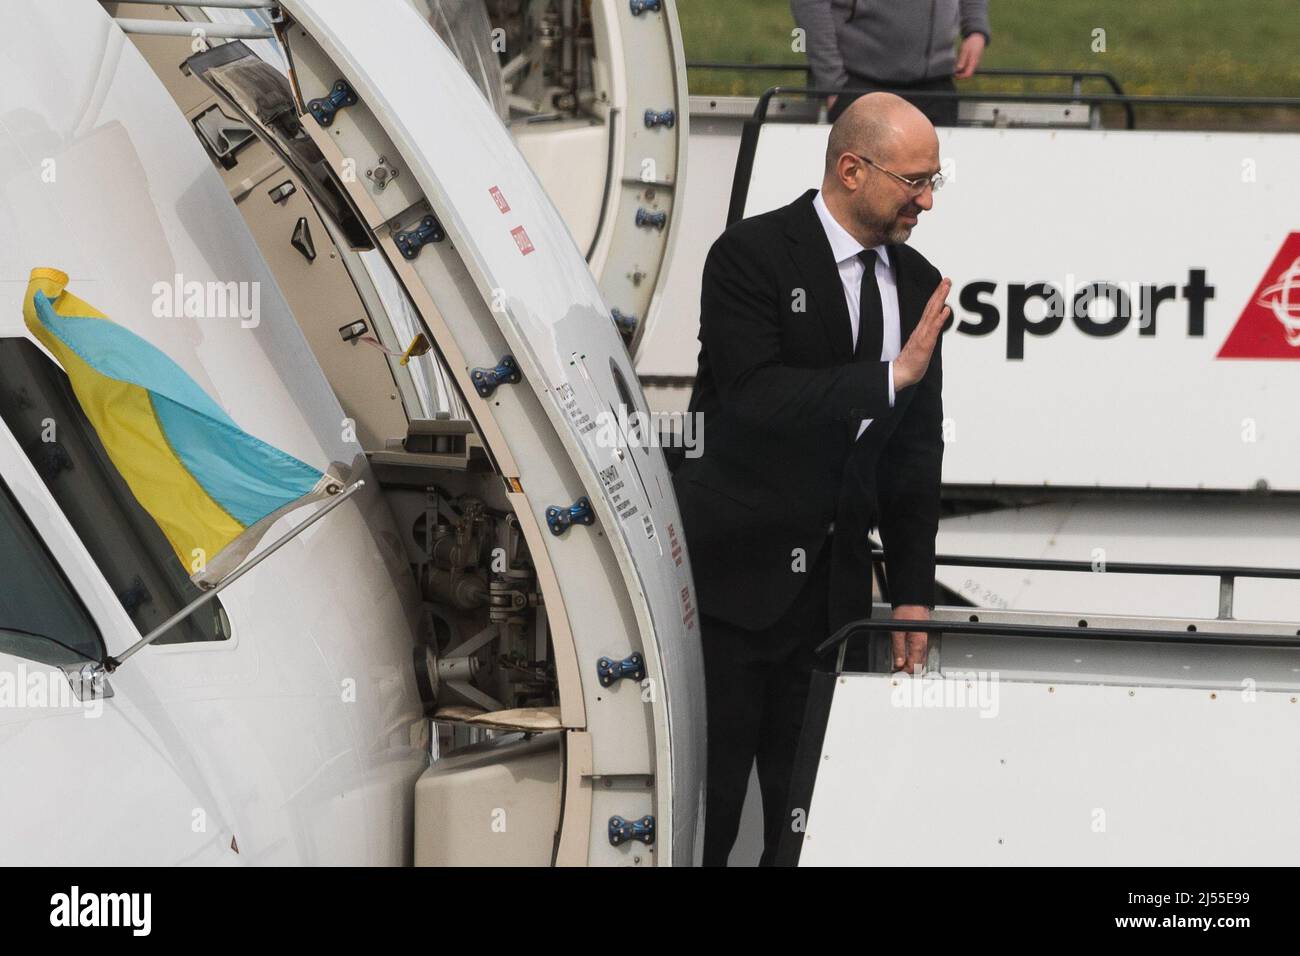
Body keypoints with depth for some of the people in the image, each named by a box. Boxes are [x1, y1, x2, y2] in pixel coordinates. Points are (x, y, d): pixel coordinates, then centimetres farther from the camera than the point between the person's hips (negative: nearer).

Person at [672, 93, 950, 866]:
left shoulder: (916, 284, 8)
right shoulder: (751, 257, -10)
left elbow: (916, 452, 12)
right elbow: (755, 399, -23)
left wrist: (913, 592, 9)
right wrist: (890, 377, -27)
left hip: (834, 585, 6)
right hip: (734, 573, -6)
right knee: (705, 810, 0)